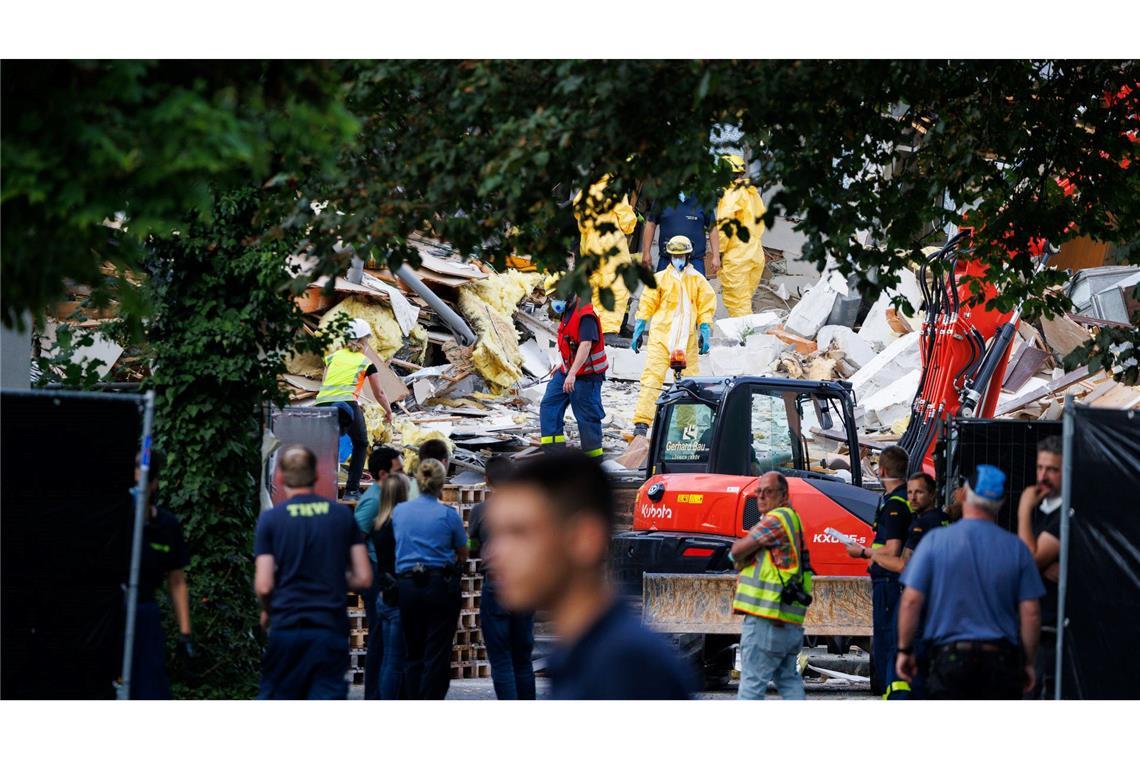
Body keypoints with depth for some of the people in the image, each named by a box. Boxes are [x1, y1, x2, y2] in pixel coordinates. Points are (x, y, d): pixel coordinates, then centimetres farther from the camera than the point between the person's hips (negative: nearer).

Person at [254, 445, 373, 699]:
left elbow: (264, 586, -7)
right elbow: (363, 579, 2)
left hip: (286, 628, -1)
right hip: (331, 628, 1)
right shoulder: (343, 516, 4)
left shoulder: (271, 519, -3)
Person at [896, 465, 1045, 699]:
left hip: (949, 656, -1)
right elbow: (1031, 613, 1)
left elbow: (911, 601, -4)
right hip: (1001, 660, 1)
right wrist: (1028, 662, 11)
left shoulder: (935, 540, -2)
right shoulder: (1016, 548, 2)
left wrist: (905, 649, 7)